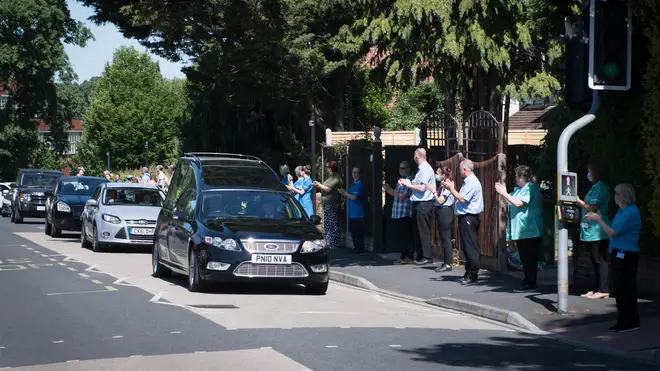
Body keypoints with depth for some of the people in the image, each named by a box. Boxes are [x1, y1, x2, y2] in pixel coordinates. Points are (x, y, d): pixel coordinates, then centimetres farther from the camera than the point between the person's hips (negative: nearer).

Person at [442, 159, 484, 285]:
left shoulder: (472, 183, -15)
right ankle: (469, 273, 21)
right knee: (466, 246, 15)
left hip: (469, 217, -11)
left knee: (471, 247, -7)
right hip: (465, 217, 11)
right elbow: (460, 198, 16)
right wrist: (451, 188, 11)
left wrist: (451, 188, -12)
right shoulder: (468, 182, 16)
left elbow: (462, 199, -21)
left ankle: (472, 275, -4)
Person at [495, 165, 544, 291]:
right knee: (525, 259, 12)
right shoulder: (519, 189, 18)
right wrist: (503, 193, 14)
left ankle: (530, 283, -3)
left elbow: (518, 203, -22)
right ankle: (528, 283, 17)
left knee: (529, 259, -6)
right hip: (522, 231, 10)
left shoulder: (531, 188, -13)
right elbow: (511, 203, 25)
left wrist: (504, 193, -14)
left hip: (529, 231, -10)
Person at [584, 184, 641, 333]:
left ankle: (630, 322, 1)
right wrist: (600, 219, 10)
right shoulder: (623, 211, 14)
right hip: (619, 254, 11)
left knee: (624, 289, -6)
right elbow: (614, 231, 15)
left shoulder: (630, 213, -18)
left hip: (625, 256, -11)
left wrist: (598, 220, -9)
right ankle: (625, 321, 21)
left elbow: (613, 233, -20)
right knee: (620, 289, 14)